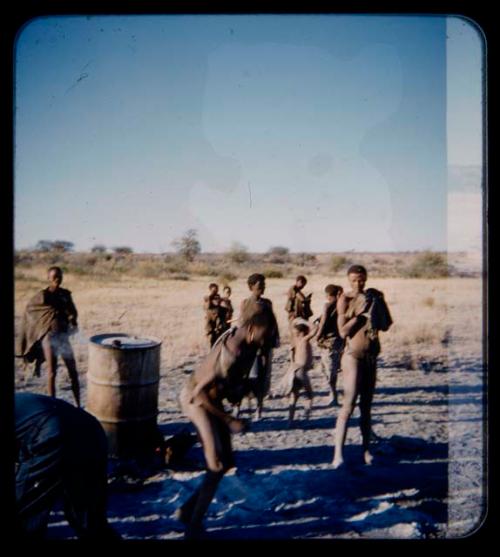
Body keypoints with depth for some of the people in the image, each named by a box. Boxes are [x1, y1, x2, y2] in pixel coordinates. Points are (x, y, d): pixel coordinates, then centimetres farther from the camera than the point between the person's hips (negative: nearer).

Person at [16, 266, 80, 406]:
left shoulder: (65, 294, 6)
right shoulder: (43, 296, -8)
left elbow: (73, 312, 11)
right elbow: (29, 310, 5)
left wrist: (72, 321, -9)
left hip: (64, 337, 5)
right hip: (49, 337, -5)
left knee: (73, 372, 5)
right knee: (52, 372, 0)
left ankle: (78, 405, 14)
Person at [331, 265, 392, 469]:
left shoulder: (371, 297, 6)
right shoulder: (345, 299, -8)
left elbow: (385, 326, 4)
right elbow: (343, 332, -14)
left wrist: (379, 303, -5)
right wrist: (360, 314, -19)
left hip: (371, 356, 5)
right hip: (353, 356, -5)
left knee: (366, 405, 11)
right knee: (348, 406, -10)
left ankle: (366, 449, 18)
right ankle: (338, 453, -8)